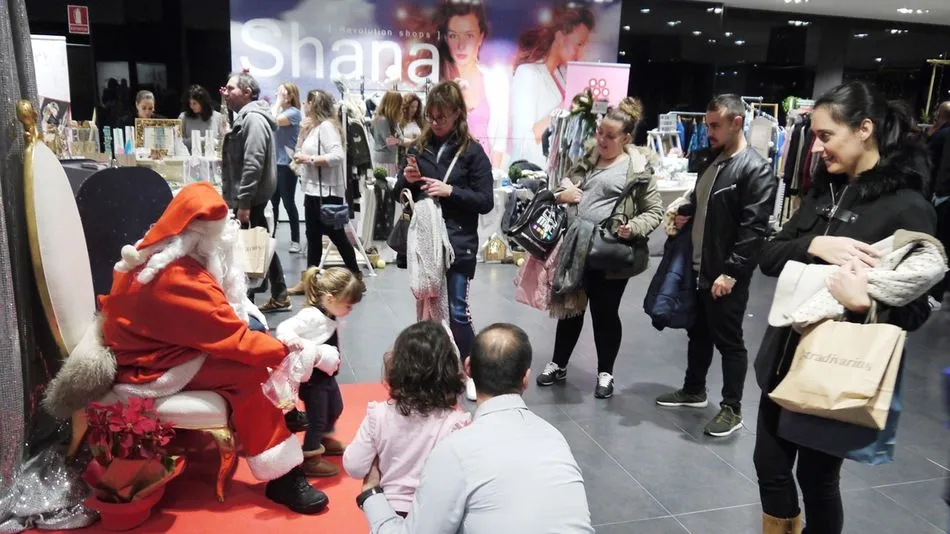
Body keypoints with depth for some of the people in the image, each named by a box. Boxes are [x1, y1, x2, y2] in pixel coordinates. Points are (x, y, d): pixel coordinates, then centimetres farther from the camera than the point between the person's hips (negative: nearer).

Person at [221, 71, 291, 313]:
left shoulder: (253, 118, -16)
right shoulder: (246, 116, 18)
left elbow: (253, 164, -24)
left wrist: (243, 202, -25)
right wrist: (240, 200, 23)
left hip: (250, 197, -11)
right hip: (250, 196, 11)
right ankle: (279, 296, 25)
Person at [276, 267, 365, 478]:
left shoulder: (329, 317, 2)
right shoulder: (311, 316, -27)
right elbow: (284, 328, -35)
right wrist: (292, 339, -53)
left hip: (326, 374, 10)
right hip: (311, 377, -10)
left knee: (335, 408, 26)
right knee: (317, 417, 2)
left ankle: (324, 439, 52)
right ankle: (310, 459, 21)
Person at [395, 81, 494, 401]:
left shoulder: (472, 152, -5)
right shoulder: (419, 147, 7)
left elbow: (486, 202, -8)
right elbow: (399, 195, 12)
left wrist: (450, 191, -19)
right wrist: (406, 180, -9)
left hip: (458, 244, -4)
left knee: (456, 311, 0)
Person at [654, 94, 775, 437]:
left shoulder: (755, 169, -15)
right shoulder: (712, 161, 11)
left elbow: (754, 229, -19)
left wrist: (731, 272, -21)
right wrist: (686, 216, 5)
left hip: (726, 275, -8)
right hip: (697, 268, 8)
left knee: (729, 342, 4)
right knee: (698, 334, 20)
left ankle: (732, 409, 18)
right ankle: (694, 391, 36)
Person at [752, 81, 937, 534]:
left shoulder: (907, 207, -13)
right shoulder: (824, 190, 6)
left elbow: (914, 310, -11)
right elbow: (767, 257, 1)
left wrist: (863, 302, -30)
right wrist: (814, 246, -18)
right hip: (784, 358, 6)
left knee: (817, 478, 12)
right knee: (770, 467, 16)